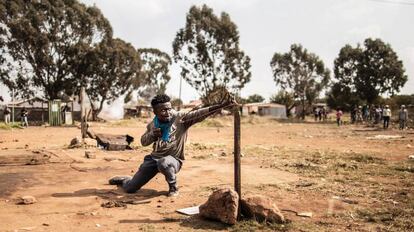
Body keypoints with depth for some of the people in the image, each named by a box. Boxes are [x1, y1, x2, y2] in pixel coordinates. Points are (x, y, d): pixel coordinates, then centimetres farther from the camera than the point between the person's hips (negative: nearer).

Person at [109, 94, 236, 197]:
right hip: (153, 158, 5)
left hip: (173, 159, -4)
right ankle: (124, 180, 47)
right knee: (130, 188, 6)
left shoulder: (181, 118, -14)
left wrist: (222, 105, -42)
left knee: (163, 163, -43)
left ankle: (173, 188, -11)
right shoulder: (153, 124, 2)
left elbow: (200, 113, -28)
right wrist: (152, 134, -10)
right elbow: (143, 141, 14)